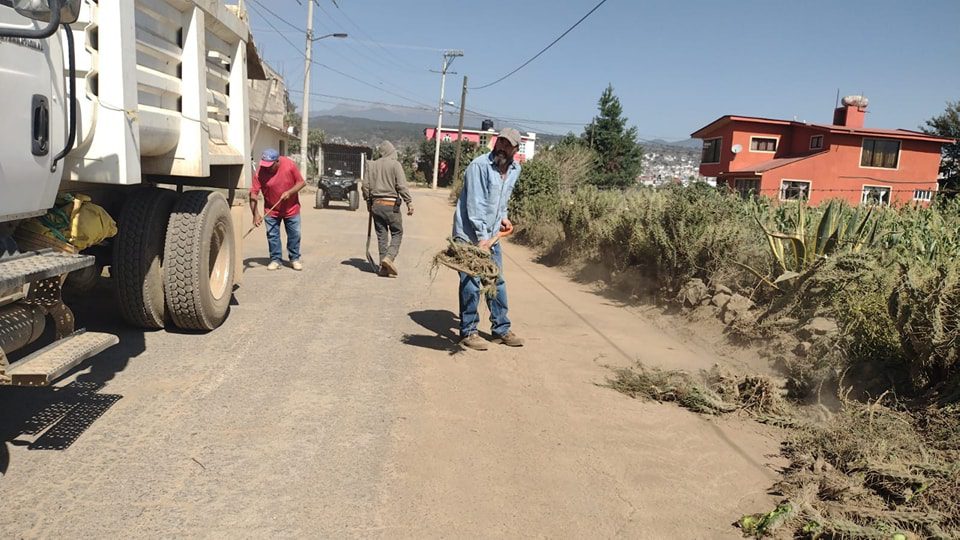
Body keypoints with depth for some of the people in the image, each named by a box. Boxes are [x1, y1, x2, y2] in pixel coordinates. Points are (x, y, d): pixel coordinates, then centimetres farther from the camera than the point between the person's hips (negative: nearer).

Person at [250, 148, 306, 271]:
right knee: (272, 235, 3)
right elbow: (253, 193, -19)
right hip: (271, 210, 0)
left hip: (291, 209, 0)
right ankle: (275, 259, 16)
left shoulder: (290, 165, -18)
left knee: (294, 235, 6)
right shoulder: (260, 172, -18)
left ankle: (295, 258, 20)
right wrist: (256, 214, -27)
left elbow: (301, 182, -8)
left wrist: (289, 192, -25)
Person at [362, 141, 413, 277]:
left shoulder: (371, 165, 8)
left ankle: (383, 266, 9)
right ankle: (389, 257, -15)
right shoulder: (395, 164, -6)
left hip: (376, 204, 5)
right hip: (391, 204, -5)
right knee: (397, 233, 5)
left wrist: (368, 201, 21)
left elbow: (365, 185, 10)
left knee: (381, 235, 10)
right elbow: (401, 186, -12)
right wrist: (409, 202, -8)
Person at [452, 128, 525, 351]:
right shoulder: (479, 165, -17)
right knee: (470, 284, -3)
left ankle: (501, 329, 23)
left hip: (492, 235, 7)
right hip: (469, 234, -7)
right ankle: (468, 332, 8)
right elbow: (475, 204, -21)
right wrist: (482, 236, -24)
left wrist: (503, 216, 10)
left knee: (497, 282, 12)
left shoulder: (515, 169, 5)